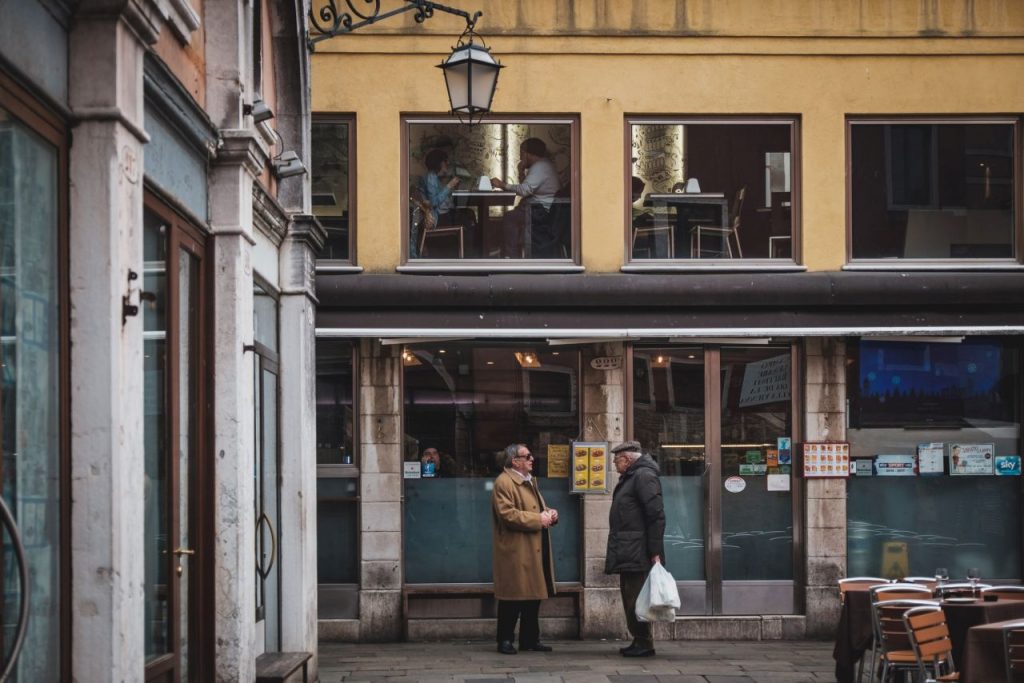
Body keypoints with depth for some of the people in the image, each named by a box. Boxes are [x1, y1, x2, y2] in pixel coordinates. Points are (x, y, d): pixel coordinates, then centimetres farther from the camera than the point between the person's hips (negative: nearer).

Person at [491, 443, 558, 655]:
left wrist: (550, 513, 6)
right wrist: (538, 520, -19)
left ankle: (530, 639, 19)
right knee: (513, 597, -4)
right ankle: (505, 640, 4)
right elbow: (508, 514, -22)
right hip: (516, 552, -9)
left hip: (534, 551, 9)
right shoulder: (503, 483, -12)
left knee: (533, 596, 12)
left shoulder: (530, 480, 19)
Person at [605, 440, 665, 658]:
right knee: (629, 597, 12)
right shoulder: (629, 478, 20)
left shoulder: (644, 476, -11)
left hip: (638, 555, -10)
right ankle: (639, 641, 17)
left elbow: (656, 515, -17)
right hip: (627, 555, 10)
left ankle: (644, 643, -5)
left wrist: (655, 552, -21)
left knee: (636, 599, -9)